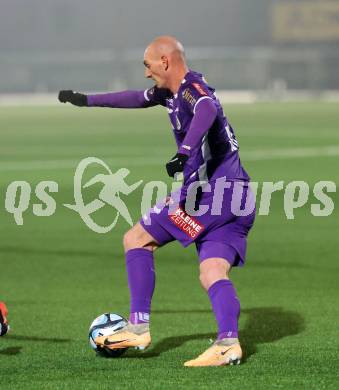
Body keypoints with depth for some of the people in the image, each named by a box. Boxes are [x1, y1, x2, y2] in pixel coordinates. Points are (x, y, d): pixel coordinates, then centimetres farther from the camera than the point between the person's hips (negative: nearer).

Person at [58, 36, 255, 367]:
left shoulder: (192, 88, -8)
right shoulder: (172, 91, 21)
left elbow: (208, 110, -33)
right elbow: (138, 98, 40)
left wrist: (184, 151, -47)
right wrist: (87, 101, 48)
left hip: (210, 189, -9)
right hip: (239, 197, 9)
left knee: (136, 239, 2)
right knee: (212, 275, -2)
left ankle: (138, 328, 0)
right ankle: (228, 343, -24)